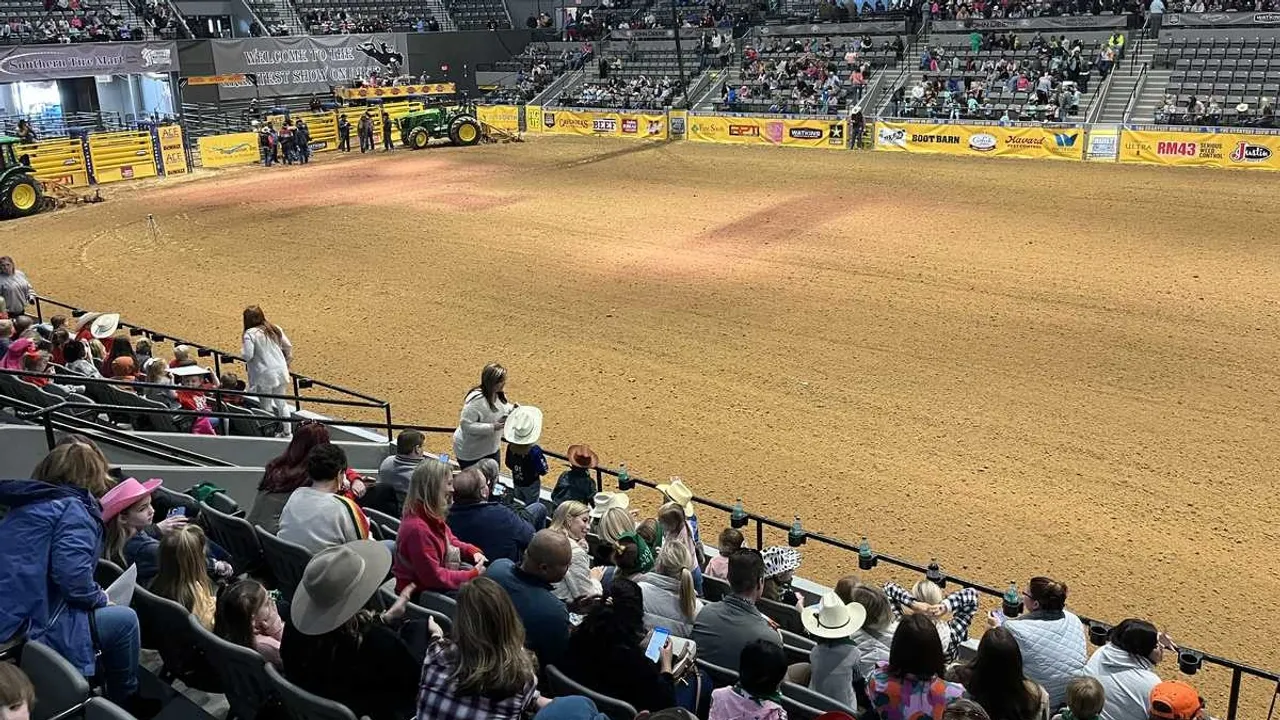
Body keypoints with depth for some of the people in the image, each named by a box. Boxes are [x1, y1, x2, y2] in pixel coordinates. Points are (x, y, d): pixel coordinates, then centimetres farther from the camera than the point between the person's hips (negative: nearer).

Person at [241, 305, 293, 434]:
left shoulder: (250, 334, -12)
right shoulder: (275, 329, 6)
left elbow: (247, 355, -18)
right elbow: (288, 347, 10)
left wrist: (242, 349, 3)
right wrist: (286, 362, 25)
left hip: (264, 375, -6)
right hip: (281, 371, 6)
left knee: (267, 406, 7)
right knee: (281, 403, 15)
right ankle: (287, 432, 20)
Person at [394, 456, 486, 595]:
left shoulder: (431, 516, 0)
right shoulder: (417, 528, -30)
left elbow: (451, 541, 17)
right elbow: (434, 577, -26)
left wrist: (473, 552, -1)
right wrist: (473, 575, -20)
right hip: (422, 592, -9)